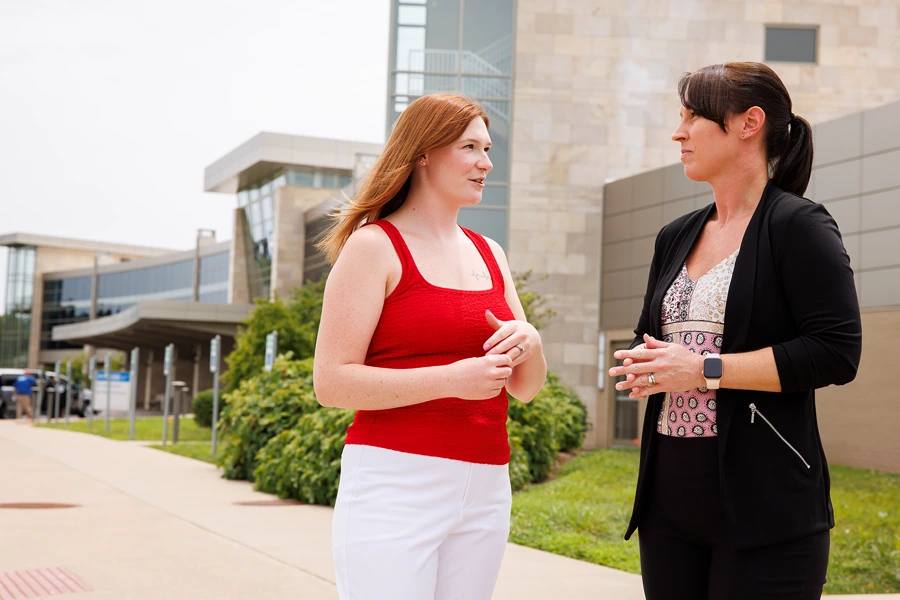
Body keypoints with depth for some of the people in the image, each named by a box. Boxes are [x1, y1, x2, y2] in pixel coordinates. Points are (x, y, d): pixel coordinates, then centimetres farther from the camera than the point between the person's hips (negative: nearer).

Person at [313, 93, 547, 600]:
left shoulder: (489, 254, 14)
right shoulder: (375, 245, -4)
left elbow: (527, 388, 17)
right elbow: (332, 382, -11)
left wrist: (529, 342, -6)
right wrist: (451, 378, -19)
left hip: (486, 487, 6)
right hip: (395, 483, -6)